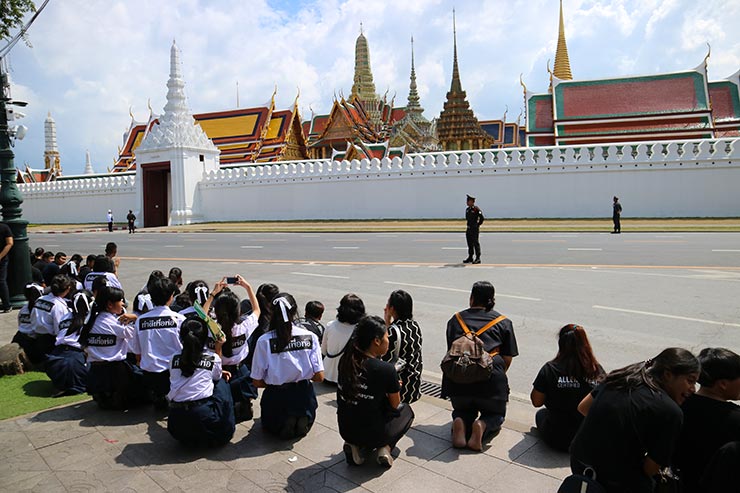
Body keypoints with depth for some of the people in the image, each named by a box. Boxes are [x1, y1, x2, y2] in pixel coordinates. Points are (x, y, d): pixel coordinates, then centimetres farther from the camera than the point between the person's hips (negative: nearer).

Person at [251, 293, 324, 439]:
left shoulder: (264, 341, -14)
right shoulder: (310, 337, -10)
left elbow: (257, 382, -9)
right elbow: (319, 376, -8)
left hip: (277, 398, -1)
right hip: (304, 397, 1)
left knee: (271, 427, 32)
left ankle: (283, 426, 8)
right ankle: (302, 422, 9)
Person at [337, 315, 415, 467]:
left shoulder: (345, 360, -7)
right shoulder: (386, 369, -22)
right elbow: (395, 405, -6)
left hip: (345, 430, 4)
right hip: (373, 433, -4)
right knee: (406, 410, 23)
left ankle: (356, 446, 12)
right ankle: (385, 448, 4)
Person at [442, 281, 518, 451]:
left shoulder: (455, 319, 14)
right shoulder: (504, 322, 9)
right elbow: (507, 358, 7)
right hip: (490, 377, -1)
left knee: (462, 410, 29)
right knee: (495, 413, 25)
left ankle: (460, 423, -6)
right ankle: (482, 425, -9)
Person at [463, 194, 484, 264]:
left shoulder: (476, 209, -12)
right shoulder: (467, 209, 13)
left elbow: (482, 218, -14)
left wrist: (478, 225, -7)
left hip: (475, 229, -8)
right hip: (469, 229, 8)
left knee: (476, 244, -5)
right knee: (470, 244, 11)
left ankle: (478, 259, -1)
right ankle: (470, 258, 19)